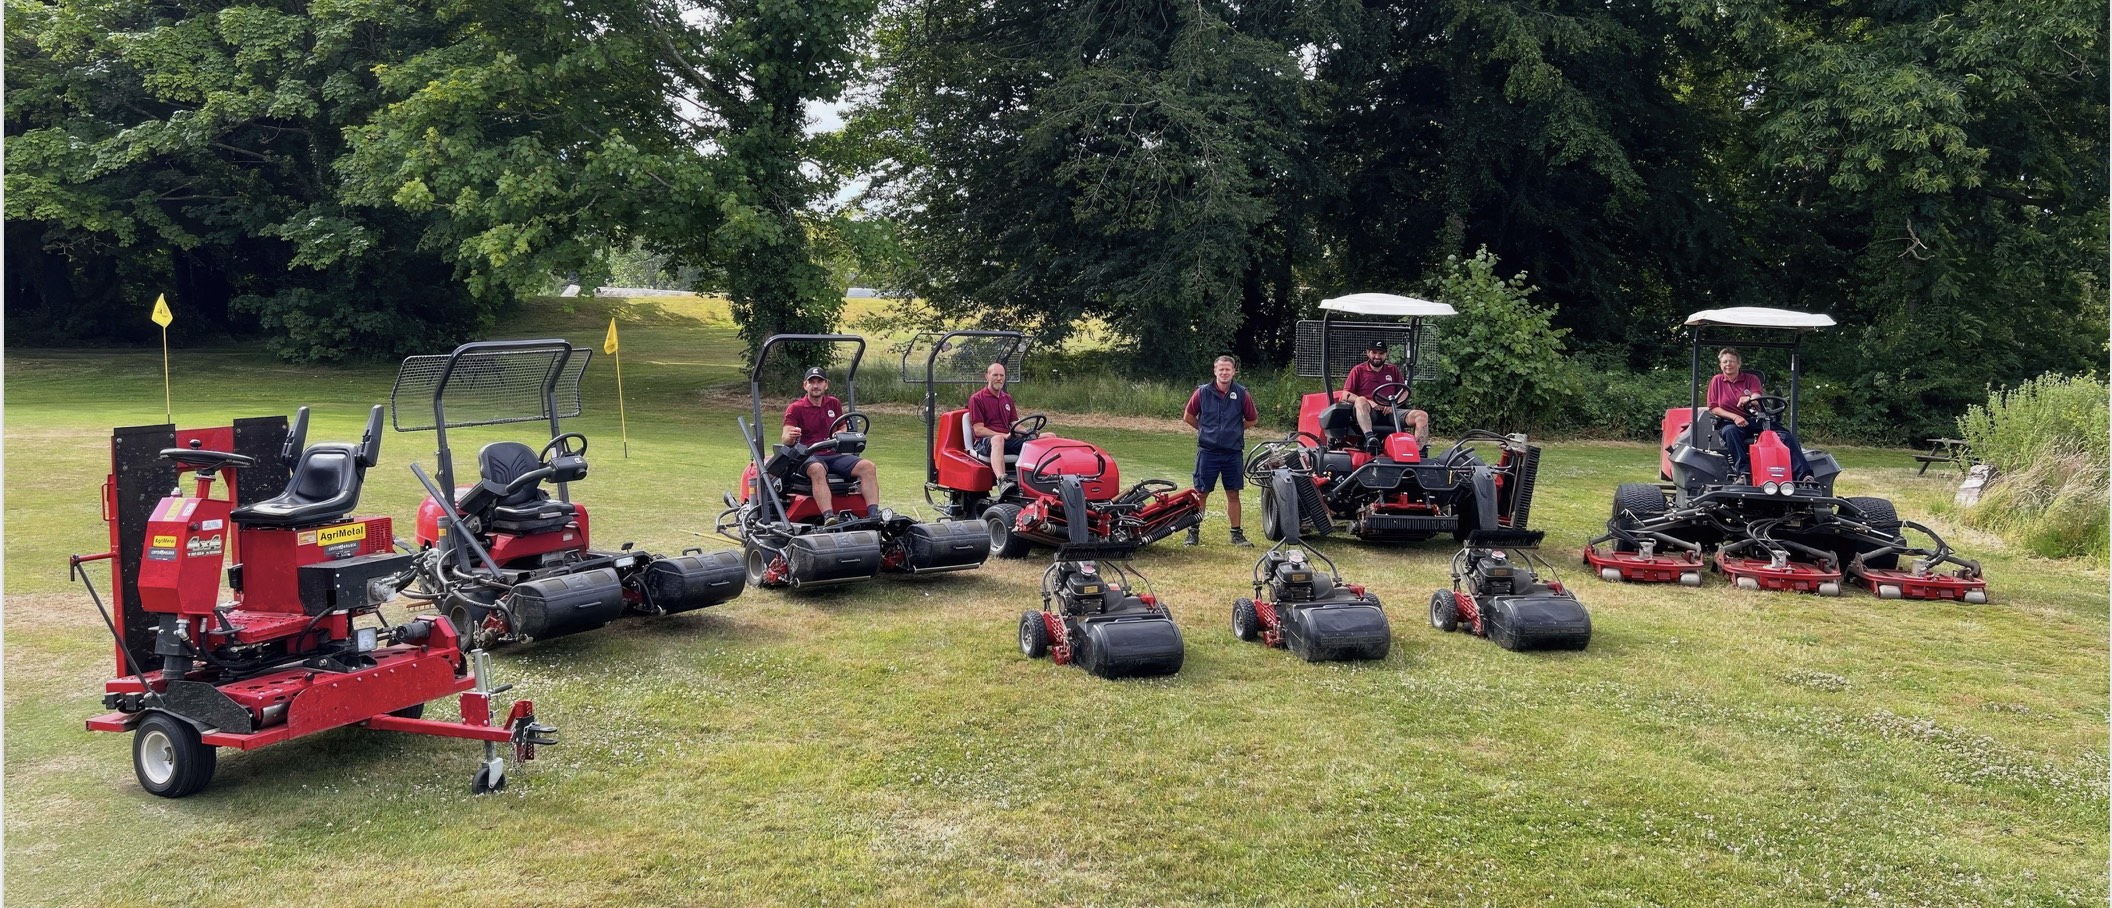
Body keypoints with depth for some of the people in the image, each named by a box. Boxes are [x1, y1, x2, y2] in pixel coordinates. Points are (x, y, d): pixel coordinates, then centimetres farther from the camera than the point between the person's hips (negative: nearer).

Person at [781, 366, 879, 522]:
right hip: (809, 457, -4)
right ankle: (829, 517, -55)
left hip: (835, 455, 4)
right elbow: (786, 440, -8)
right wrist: (791, 436, -33)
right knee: (817, 469, -40)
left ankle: (873, 515, -32)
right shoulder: (795, 409, 3)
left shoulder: (834, 404, 17)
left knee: (867, 467, -21)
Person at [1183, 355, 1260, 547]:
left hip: (1233, 452, 1)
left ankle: (1236, 533, 16)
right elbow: (1188, 417, 7)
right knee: (1201, 493, 3)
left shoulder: (1242, 394, -2)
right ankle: (1193, 531, 12)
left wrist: (1234, 431, 9)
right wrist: (1206, 430, 8)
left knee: (1233, 494, 7)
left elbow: (1252, 420, 11)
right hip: (1207, 451, -1)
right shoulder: (1203, 392, -4)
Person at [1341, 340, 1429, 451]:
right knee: (1361, 401, -37)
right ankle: (1369, 438, -54)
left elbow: (1405, 392, 16)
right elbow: (1345, 395, 2)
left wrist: (1393, 403, -7)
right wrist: (1369, 402, -13)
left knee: (1422, 416, -18)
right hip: (1367, 413, -3)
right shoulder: (1358, 370, 11)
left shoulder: (1393, 370, 22)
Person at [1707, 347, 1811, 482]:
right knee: (1730, 432, -40)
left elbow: (1758, 399, -5)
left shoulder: (1751, 379, 13)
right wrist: (1735, 417, -13)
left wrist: (1749, 399, -32)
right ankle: (1742, 472, -49)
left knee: (1786, 435, -22)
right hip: (1731, 422, -2)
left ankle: (1804, 475, -30)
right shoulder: (1716, 381, 11)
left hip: (1756, 420, 2)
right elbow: (1713, 408, 4)